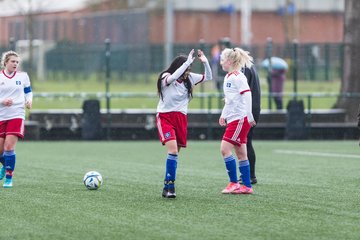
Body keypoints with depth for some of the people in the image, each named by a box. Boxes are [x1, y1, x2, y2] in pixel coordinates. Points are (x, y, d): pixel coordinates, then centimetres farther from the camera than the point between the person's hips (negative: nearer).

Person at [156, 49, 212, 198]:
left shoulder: (189, 78, 4)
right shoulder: (165, 78, -11)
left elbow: (208, 77, 11)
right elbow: (173, 77, -34)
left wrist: (205, 62, -7)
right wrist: (188, 62, -31)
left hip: (181, 118, 5)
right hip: (165, 117, -5)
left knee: (175, 152, 6)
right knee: (173, 149, -22)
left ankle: (168, 186, 14)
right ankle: (169, 186, -20)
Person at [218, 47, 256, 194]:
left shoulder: (238, 77, -12)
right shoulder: (227, 78, 16)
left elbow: (247, 95, -18)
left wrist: (249, 117, -21)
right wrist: (223, 115, 19)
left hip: (240, 119, -9)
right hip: (232, 119, 9)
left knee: (225, 149, -12)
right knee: (240, 153, 9)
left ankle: (234, 182, -6)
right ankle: (247, 186, 12)